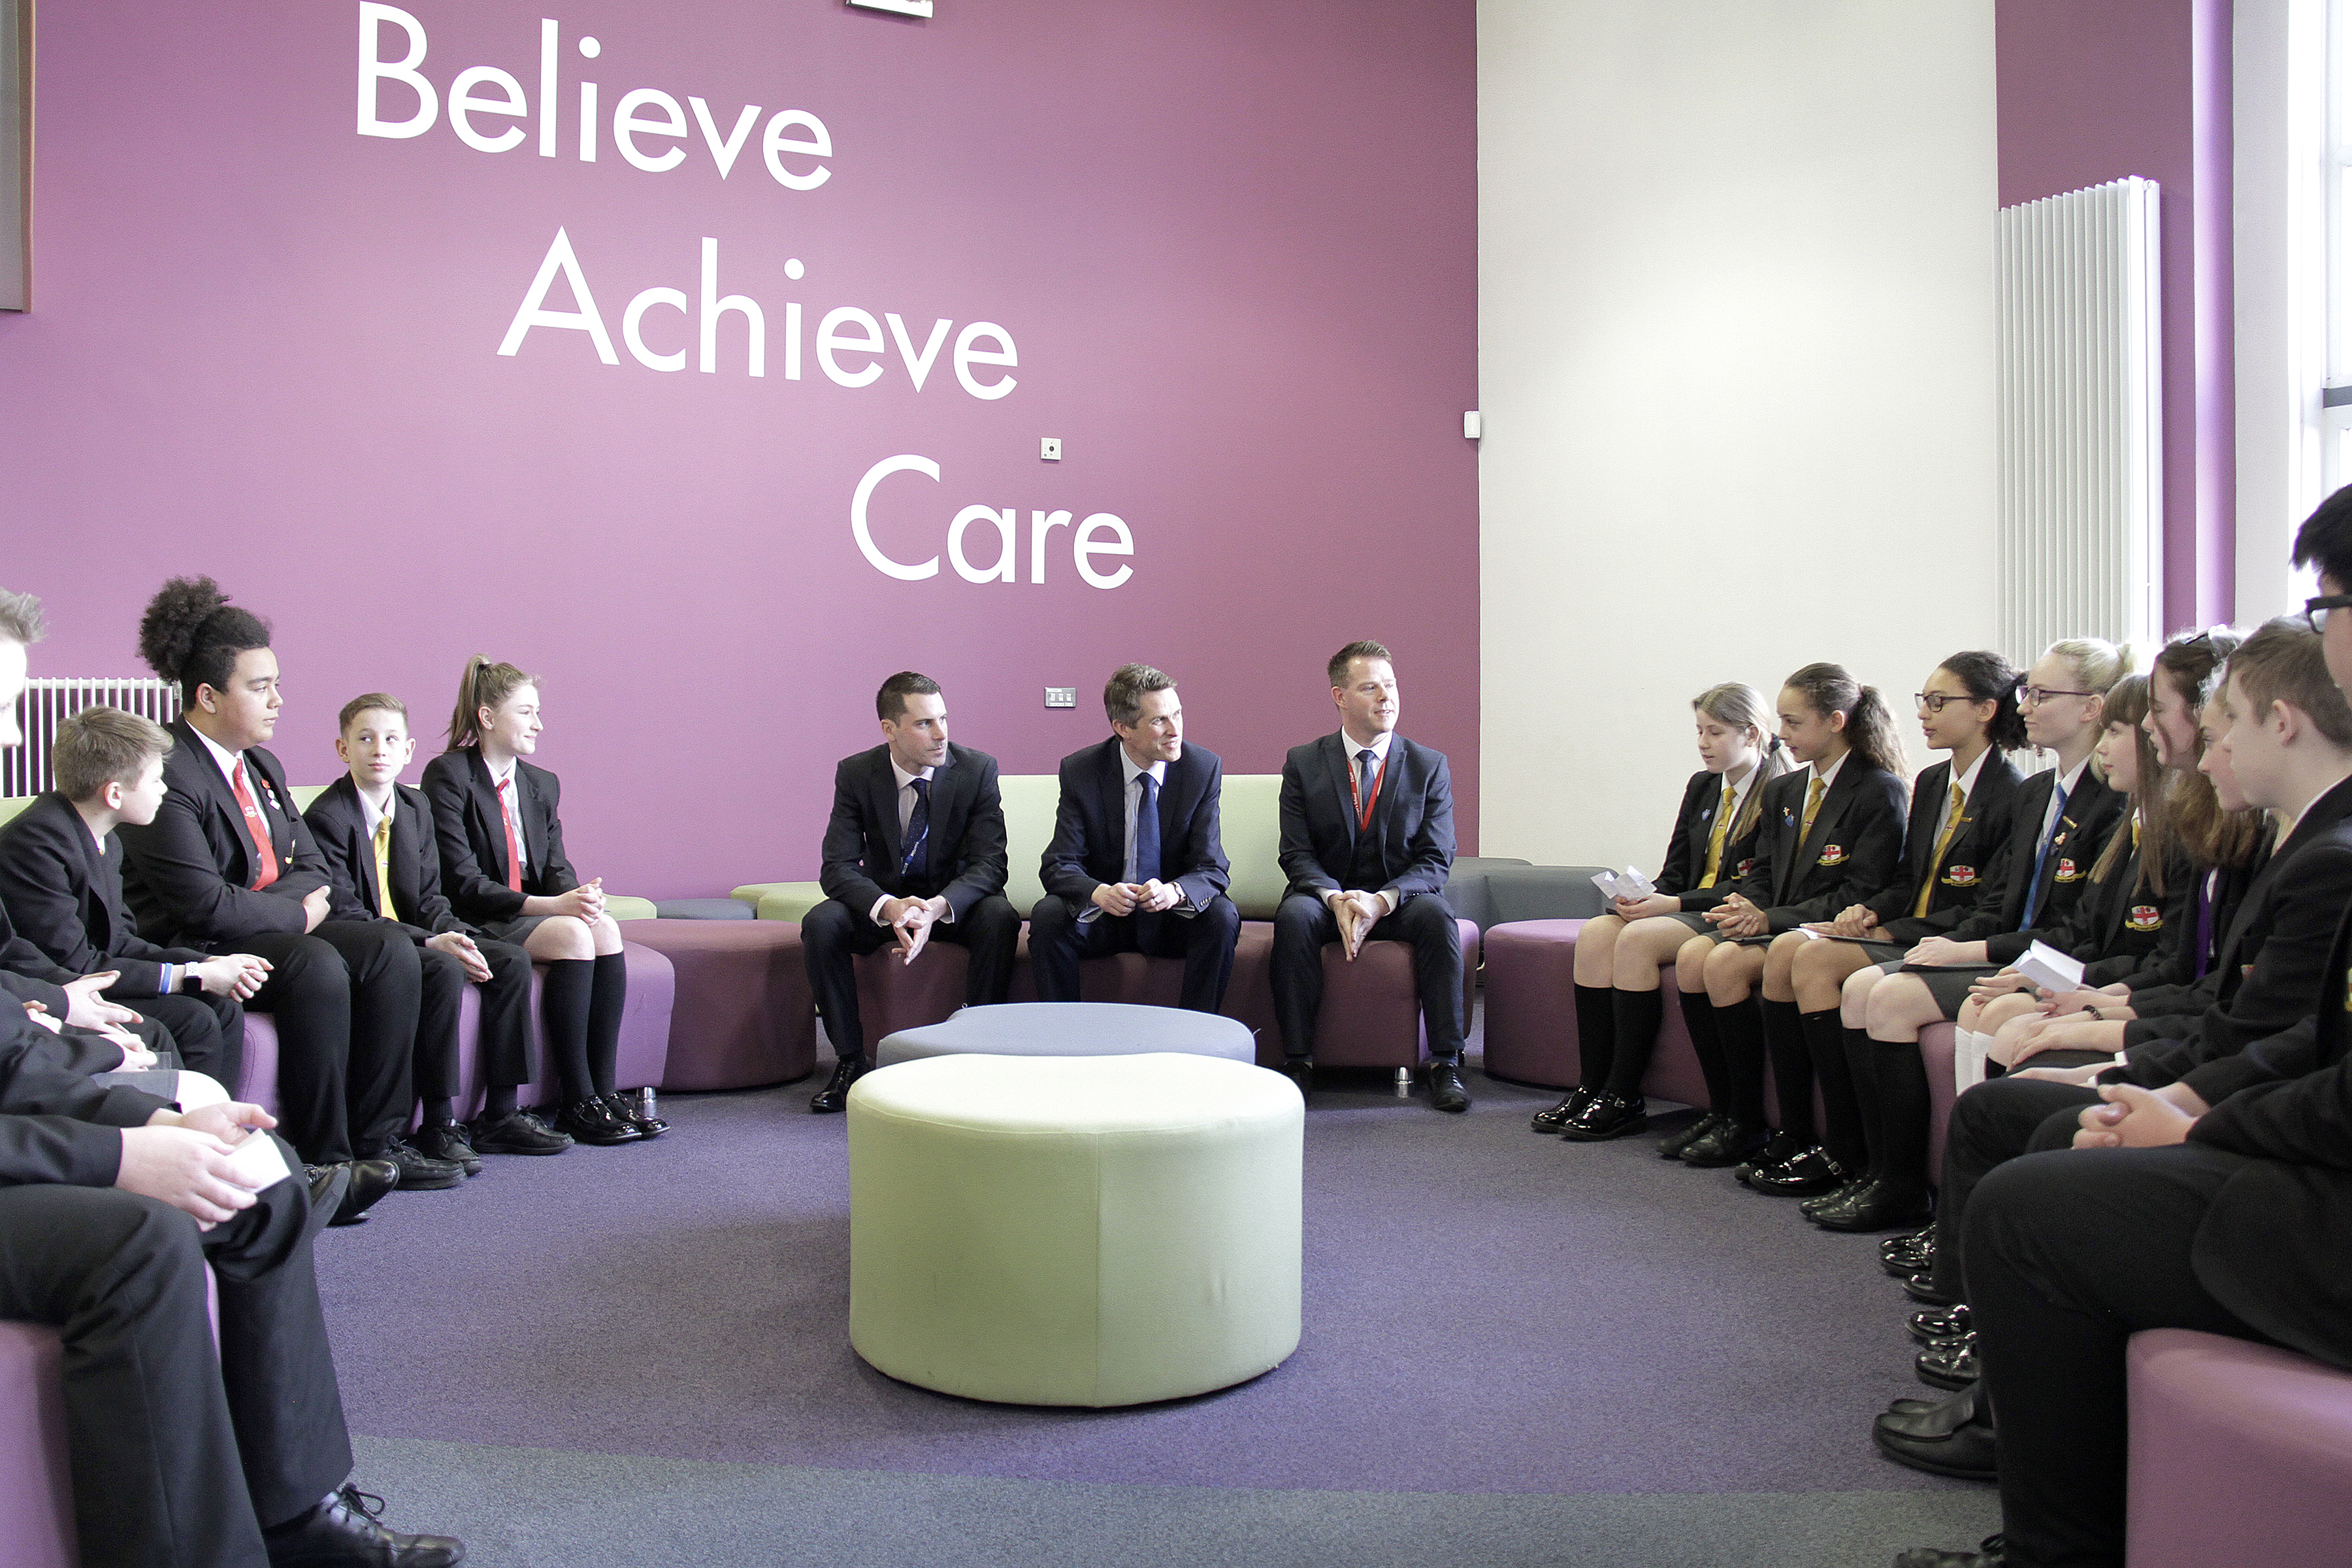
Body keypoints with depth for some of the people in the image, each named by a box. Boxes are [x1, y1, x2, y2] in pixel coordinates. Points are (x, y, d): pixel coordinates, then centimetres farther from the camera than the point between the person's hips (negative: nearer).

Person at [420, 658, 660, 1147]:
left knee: (605, 929, -24)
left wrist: (579, 895, -18)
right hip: (474, 922, -6)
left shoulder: (542, 784, 15)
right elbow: (463, 882, -15)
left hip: (533, 912, 6)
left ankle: (605, 1092, -23)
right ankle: (577, 1103, -25)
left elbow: (556, 867, 8)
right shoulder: (448, 775, -7)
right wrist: (549, 905, -25)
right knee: (572, 934, -30)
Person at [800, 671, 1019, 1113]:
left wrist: (937, 907, -38)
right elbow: (838, 867, -16)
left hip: (954, 899, -1)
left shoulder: (978, 769, -14)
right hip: (883, 899, 1)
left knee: (1001, 919, -32)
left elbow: (990, 863, -18)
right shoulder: (857, 773, -11)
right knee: (820, 923, -27)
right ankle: (849, 1059, -14)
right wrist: (888, 907, -38)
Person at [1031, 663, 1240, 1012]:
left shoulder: (1204, 768, -9)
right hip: (1102, 916, 0)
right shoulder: (1079, 771, -9)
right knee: (1048, 916, -27)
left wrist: (1175, 891, -36)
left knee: (1222, 918, -29)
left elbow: (1211, 869, -12)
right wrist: (1099, 893, -36)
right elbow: (1059, 865, -13)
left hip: (1173, 916, 0)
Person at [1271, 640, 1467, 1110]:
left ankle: (1446, 1063, -24)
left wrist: (1382, 900, -23)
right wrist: (1335, 898, -24)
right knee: (1293, 917, -32)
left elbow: (1436, 859, -4)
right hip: (1326, 894, 0)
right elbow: (1296, 854, -3)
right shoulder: (1302, 763, 2)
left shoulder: (1430, 766, 2)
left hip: (1399, 898, 0)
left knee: (1437, 915, -32)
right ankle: (1297, 1062, -24)